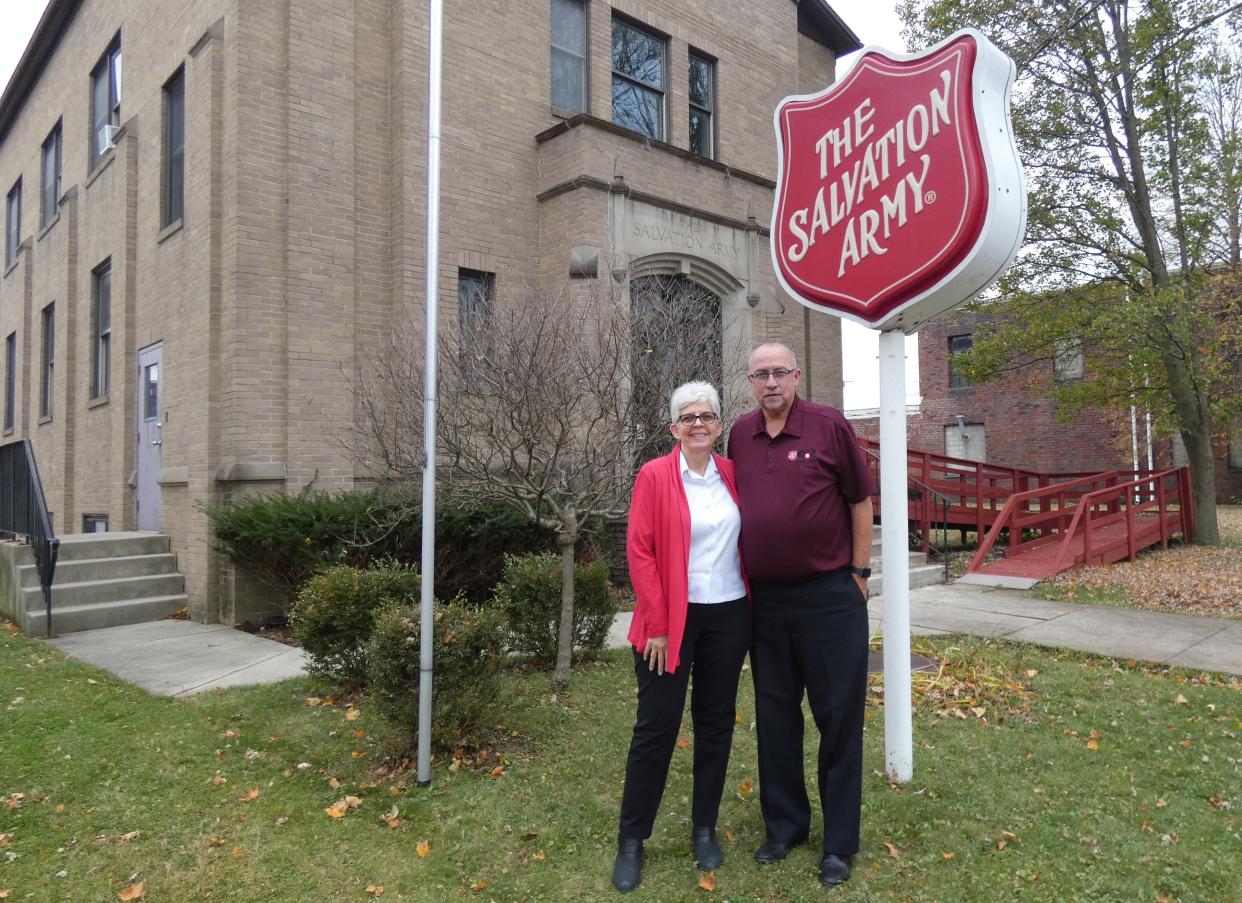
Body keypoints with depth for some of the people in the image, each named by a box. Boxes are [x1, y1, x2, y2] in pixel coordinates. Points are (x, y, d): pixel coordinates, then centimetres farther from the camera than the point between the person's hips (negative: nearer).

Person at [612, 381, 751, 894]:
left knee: (716, 721, 12)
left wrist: (754, 605, 5)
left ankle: (705, 830, 29)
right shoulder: (654, 476, -7)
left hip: (728, 616, 4)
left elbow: (749, 541, 13)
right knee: (656, 726, 1)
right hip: (672, 618, -4)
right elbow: (639, 552, -10)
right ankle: (631, 840, 17)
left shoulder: (733, 475, 5)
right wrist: (657, 625, -12)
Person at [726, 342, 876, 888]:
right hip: (764, 599, 4)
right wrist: (744, 579, 13)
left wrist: (859, 572, -2)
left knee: (838, 718, 6)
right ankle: (784, 825, 32)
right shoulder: (740, 434, 5)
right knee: (775, 716, 15)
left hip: (829, 596, -4)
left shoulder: (829, 426, -7)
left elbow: (860, 500, -2)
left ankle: (839, 843, 22)